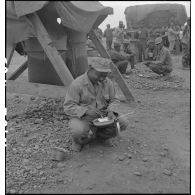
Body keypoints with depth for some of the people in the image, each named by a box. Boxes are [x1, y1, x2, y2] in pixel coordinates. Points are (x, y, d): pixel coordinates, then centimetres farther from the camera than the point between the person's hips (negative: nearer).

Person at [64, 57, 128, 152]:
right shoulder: (77, 84, -17)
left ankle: (100, 135, 11)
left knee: (122, 122, -17)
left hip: (102, 116, 5)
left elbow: (113, 100, 5)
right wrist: (86, 111, -33)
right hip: (82, 117, -4)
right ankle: (78, 140, 4)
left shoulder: (107, 82, -3)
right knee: (78, 131, -37)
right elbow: (68, 107, -17)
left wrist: (111, 111, -17)